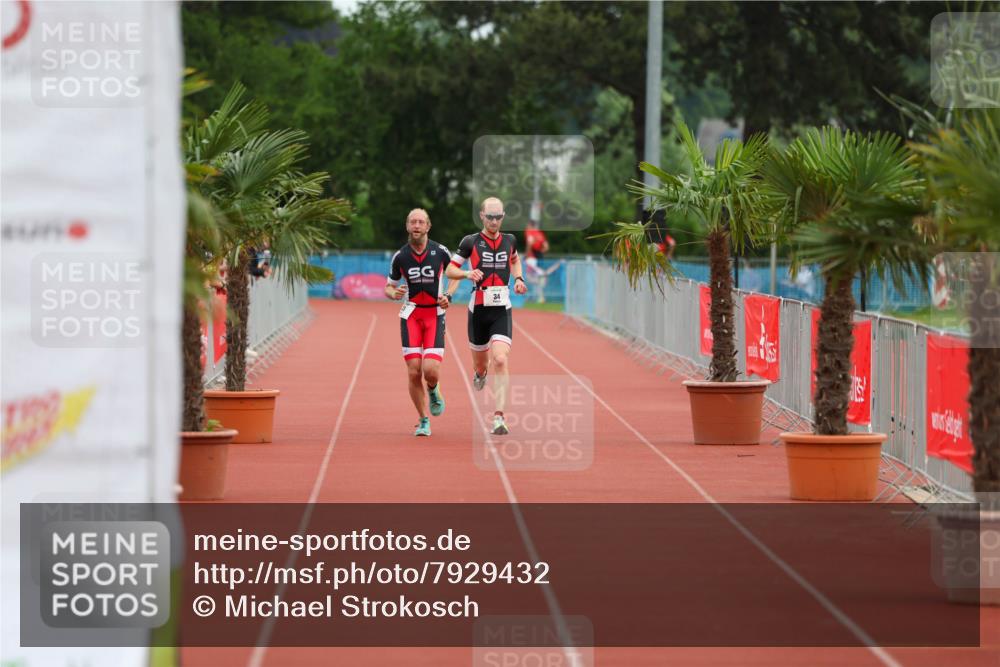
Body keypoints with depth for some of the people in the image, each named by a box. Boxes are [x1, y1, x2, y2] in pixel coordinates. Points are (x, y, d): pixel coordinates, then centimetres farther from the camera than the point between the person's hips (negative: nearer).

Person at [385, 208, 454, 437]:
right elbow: (389, 287, 10)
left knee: (431, 371, -16)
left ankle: (433, 391, 22)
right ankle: (424, 421, 10)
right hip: (410, 315, 1)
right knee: (414, 372, -7)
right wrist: (394, 293, -14)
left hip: (435, 314, -1)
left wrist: (449, 296, -5)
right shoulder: (400, 256, 0)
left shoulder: (440, 252, -4)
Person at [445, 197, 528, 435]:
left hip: (502, 311, 0)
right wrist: (467, 273, -18)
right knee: (481, 364, 13)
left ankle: (499, 417, -19)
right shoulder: (471, 242, -3)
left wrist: (519, 278, 11)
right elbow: (449, 270, 1)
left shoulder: (510, 241, 6)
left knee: (500, 360, -19)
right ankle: (480, 373, 54)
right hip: (479, 310, 0)